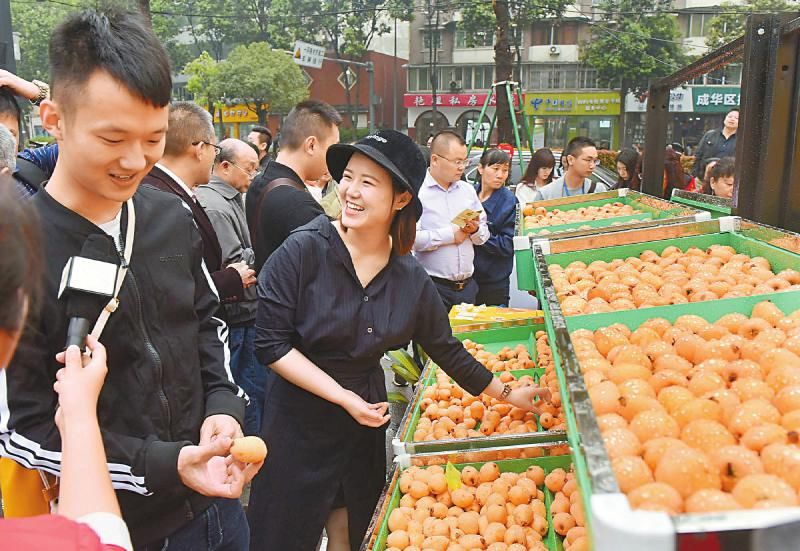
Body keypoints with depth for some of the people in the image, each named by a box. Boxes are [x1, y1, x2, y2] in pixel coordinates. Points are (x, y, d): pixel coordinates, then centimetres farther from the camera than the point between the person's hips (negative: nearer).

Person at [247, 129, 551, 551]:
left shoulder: (412, 280, -4)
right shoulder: (304, 251, -17)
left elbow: (446, 350, 9)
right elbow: (271, 343, -16)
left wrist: (508, 395, 14)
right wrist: (343, 397, -19)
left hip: (367, 424, 4)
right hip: (298, 423, -3)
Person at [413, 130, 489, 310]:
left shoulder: (468, 190, 14)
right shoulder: (417, 191, -9)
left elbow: (484, 234, 17)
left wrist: (476, 230, -7)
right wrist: (450, 235, -14)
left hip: (467, 286, 6)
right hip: (432, 286, -6)